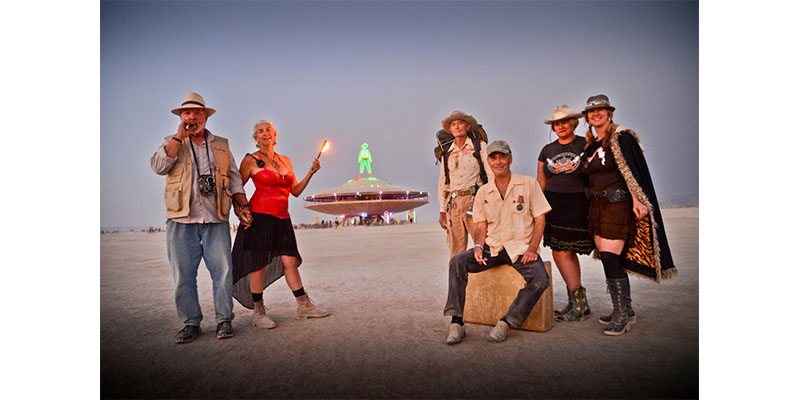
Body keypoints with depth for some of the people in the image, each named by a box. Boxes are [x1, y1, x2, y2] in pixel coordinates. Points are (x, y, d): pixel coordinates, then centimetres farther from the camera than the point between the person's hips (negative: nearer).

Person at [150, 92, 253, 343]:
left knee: (222, 271, -2)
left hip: (216, 219, 1)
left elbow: (235, 179, 17)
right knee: (183, 275, 2)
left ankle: (224, 320, 10)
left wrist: (242, 207, 5)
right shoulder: (172, 143, 13)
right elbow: (158, 166, -7)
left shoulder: (221, 145, 17)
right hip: (181, 220, 0)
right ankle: (191, 323, 14)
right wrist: (180, 136, -7)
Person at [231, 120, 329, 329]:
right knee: (259, 264, -1)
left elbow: (295, 191, 16)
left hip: (282, 218, 5)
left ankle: (304, 306, 12)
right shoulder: (251, 160, 0)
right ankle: (258, 312, 11)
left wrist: (310, 173, 5)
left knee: (290, 261, 4)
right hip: (259, 217, -5)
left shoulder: (285, 160, 15)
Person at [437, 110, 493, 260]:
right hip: (453, 203, 3)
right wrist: (442, 211, 12)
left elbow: (492, 174, 0)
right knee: (456, 250, 3)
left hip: (474, 199, -3)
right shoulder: (448, 153, 16)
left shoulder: (479, 146, 6)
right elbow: (442, 183, 18)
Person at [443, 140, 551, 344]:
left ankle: (506, 322, -14)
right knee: (457, 262, -22)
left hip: (521, 248, -2)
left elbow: (540, 219, 1)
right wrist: (478, 246, -9)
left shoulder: (529, 184, 2)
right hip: (492, 248, 2)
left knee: (540, 280, -29)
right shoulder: (483, 192, 10)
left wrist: (532, 249, -12)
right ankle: (456, 322, -20)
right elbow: (481, 225, 12)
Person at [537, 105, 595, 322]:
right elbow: (540, 182, 16)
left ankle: (578, 303, 1)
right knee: (566, 252, 6)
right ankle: (579, 303, 16)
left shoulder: (586, 146, 0)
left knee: (561, 252, -10)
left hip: (578, 204, -5)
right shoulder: (547, 150, 13)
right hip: (553, 204, 5)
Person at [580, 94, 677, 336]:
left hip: (617, 205, -7)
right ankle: (624, 310, 19)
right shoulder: (590, 145, 16)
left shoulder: (621, 137, -5)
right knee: (609, 259, 8)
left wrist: (637, 200, -20)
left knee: (610, 258, -12)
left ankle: (623, 315, -2)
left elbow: (632, 170, -13)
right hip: (596, 207, 7)